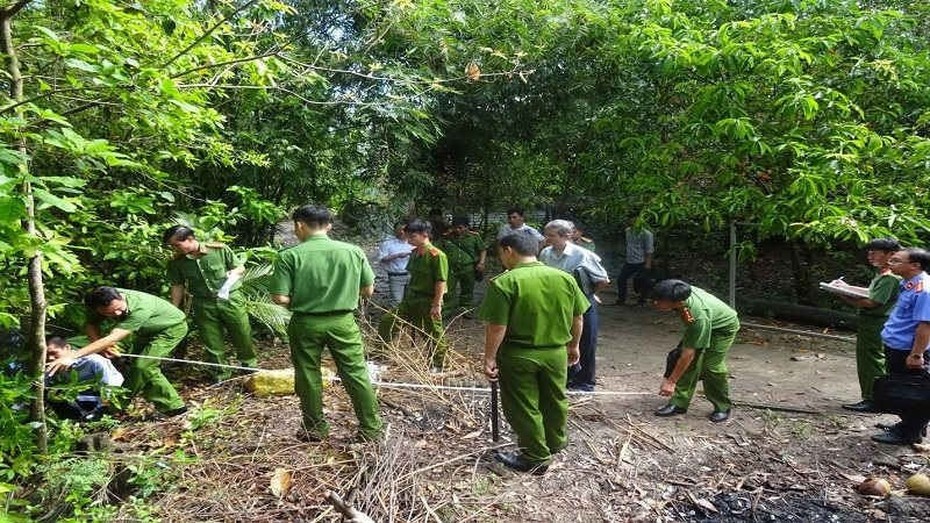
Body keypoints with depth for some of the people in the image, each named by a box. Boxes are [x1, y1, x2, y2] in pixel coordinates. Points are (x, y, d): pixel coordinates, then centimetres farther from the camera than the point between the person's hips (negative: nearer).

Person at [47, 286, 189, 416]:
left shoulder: (140, 310, -43)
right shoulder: (103, 302, -22)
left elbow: (113, 338, -49)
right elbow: (91, 325, -9)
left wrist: (72, 356, -55)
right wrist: (102, 346, -30)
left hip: (172, 327, -8)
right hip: (149, 330, 8)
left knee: (142, 366, -17)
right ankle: (174, 406, 10)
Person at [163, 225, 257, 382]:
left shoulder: (219, 250, -13)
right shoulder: (176, 262, -5)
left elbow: (240, 267, -2)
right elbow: (177, 286, 4)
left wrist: (233, 273, -22)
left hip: (230, 299, -2)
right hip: (203, 305, 2)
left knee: (243, 335, 7)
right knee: (212, 343, 7)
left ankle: (250, 365, 31)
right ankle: (221, 374, 25)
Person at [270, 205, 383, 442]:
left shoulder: (289, 256, -11)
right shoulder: (353, 251, -4)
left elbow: (280, 298, -14)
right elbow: (368, 291, 2)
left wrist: (299, 300, 7)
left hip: (305, 323, -1)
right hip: (343, 322, 1)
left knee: (308, 376, 15)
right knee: (356, 373, 9)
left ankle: (315, 429, 28)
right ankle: (371, 429, 17)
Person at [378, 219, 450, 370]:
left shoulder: (437, 255, -17)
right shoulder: (414, 253, 8)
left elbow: (441, 281, -19)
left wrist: (437, 304, -20)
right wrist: (407, 296, 19)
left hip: (428, 302, -8)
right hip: (410, 300, 8)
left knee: (434, 334, 5)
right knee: (386, 322, 8)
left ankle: (437, 365, 23)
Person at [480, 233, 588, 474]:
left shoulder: (504, 282, -17)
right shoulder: (565, 278, -1)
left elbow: (497, 327, -18)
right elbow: (578, 319, 6)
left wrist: (490, 358, -8)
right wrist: (574, 345, 19)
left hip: (518, 356, -5)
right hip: (556, 352, 5)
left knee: (523, 407, 10)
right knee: (555, 400, 23)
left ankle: (537, 458, 21)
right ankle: (555, 443, 43)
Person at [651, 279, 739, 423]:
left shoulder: (699, 316, -44)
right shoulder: (679, 292, -30)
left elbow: (688, 354, -39)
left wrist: (671, 381, -34)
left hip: (724, 326, -7)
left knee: (711, 366, -16)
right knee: (689, 363, -6)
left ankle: (723, 407, 7)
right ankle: (678, 403, -1)